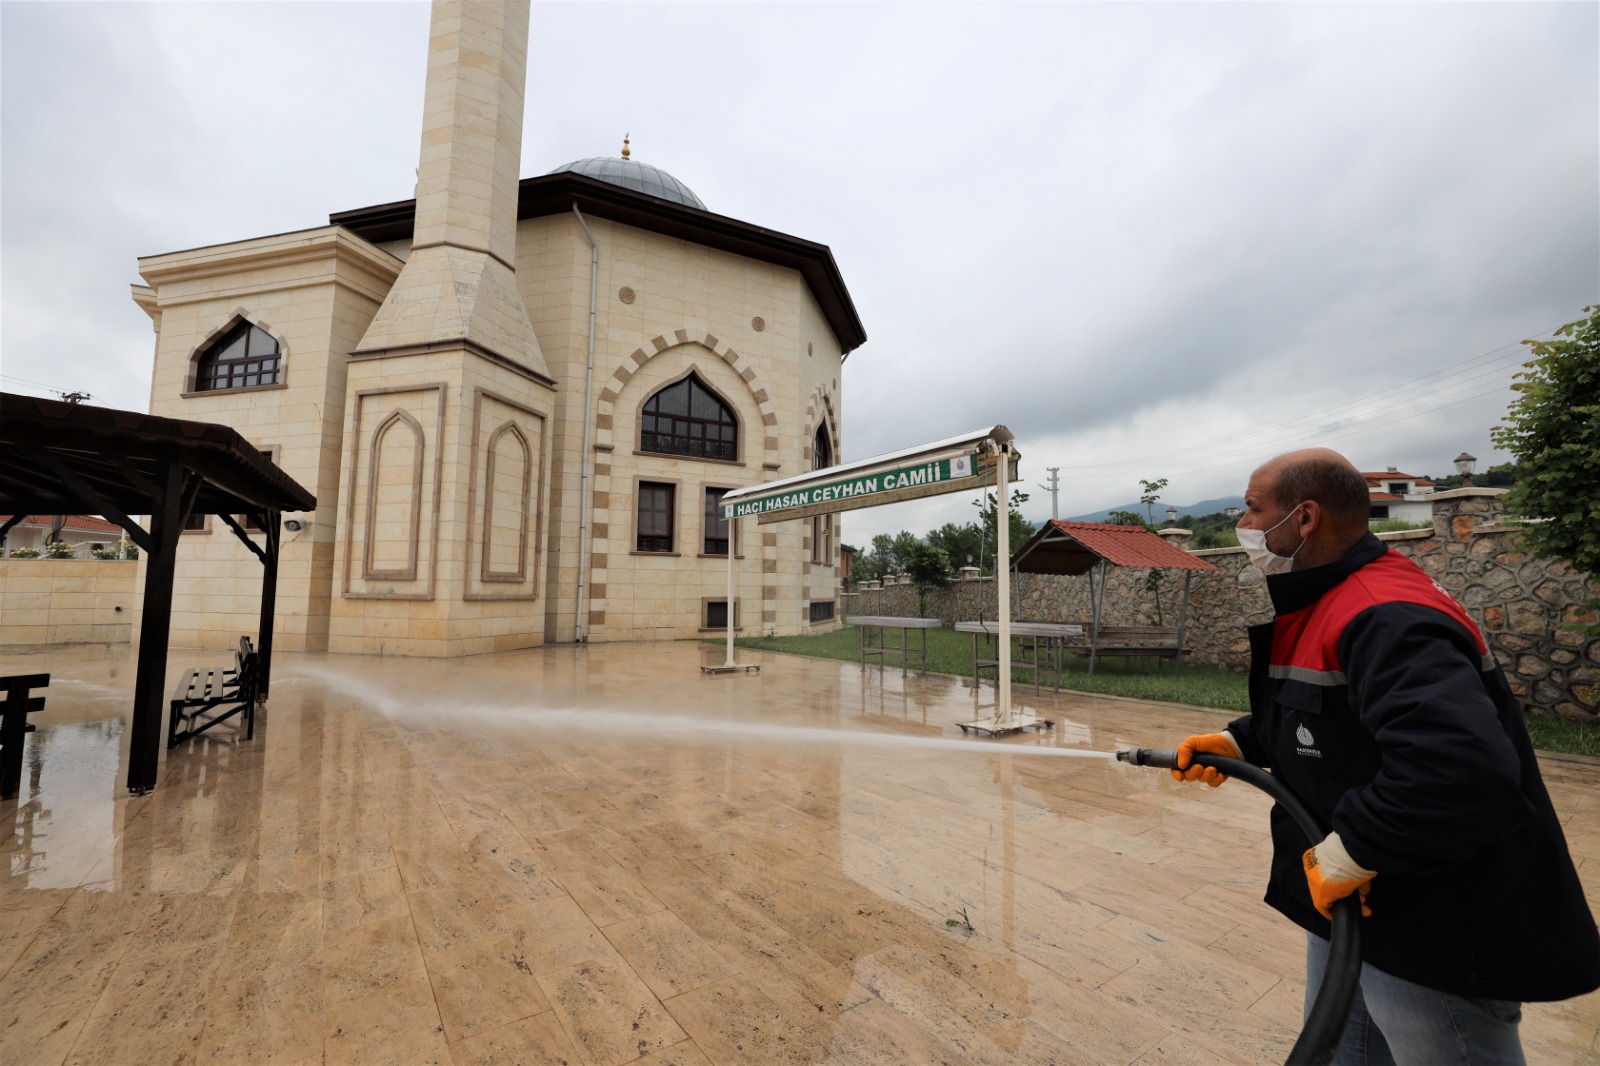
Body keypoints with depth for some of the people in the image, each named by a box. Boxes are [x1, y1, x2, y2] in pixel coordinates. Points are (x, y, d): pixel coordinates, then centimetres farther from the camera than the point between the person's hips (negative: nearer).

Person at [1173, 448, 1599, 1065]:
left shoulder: (1385, 619, -29)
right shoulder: (1316, 607, 4)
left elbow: (1466, 770, -40)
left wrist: (1352, 851, -30)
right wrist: (1239, 743, 5)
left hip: (1437, 937, -9)